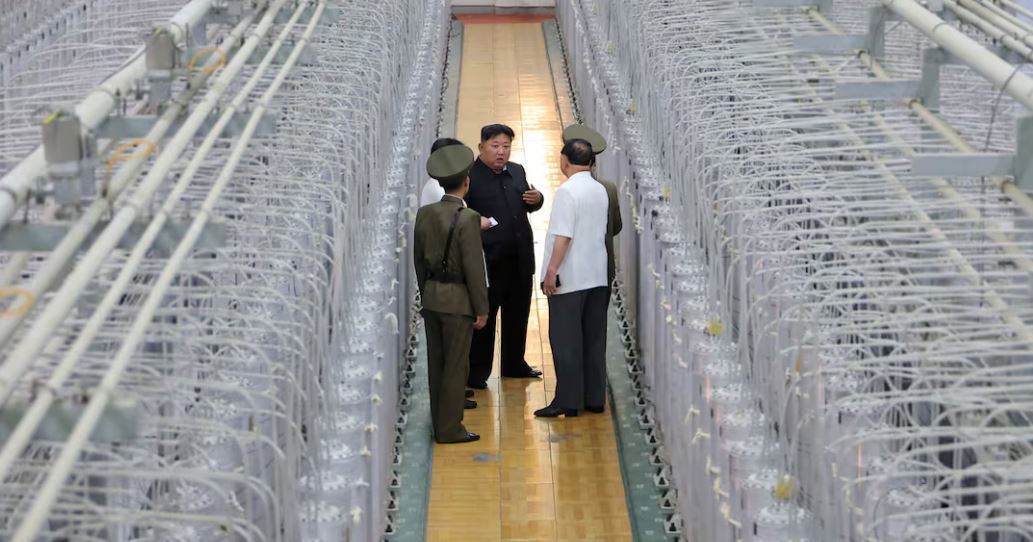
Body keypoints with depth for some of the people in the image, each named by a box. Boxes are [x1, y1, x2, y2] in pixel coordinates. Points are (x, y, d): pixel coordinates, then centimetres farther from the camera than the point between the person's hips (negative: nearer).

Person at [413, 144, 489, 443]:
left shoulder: (424, 214, 2)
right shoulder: (467, 218, -17)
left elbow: (419, 260, 9)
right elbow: (474, 268, -16)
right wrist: (481, 309, -9)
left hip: (431, 298, 6)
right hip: (458, 300, -6)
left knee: (436, 364, 13)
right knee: (456, 366, 1)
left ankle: (440, 424, 22)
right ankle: (449, 428, 5)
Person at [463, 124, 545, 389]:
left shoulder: (517, 171, 10)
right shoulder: (470, 176, -12)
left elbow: (528, 205, 20)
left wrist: (536, 199, 0)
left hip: (520, 258, 7)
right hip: (488, 260, -7)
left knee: (518, 315, 17)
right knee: (484, 317, 2)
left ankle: (514, 364, 31)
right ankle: (477, 372, 11)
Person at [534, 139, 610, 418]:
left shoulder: (568, 191, -14)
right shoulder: (601, 191, 10)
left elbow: (563, 236, -20)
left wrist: (551, 271, -16)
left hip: (569, 279, -7)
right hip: (597, 276, 7)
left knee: (566, 341, -2)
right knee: (594, 339, 11)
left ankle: (568, 400, -2)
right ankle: (594, 397, 14)